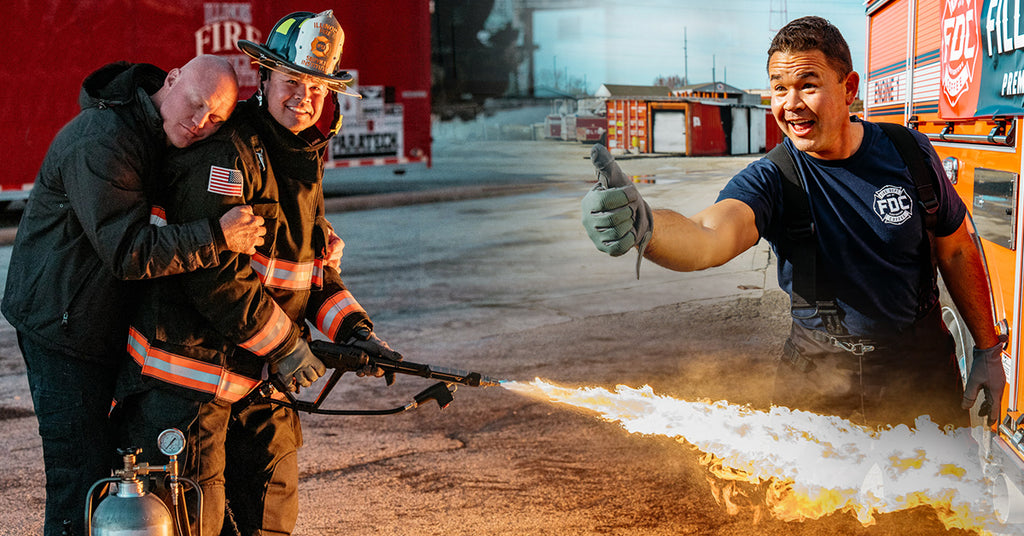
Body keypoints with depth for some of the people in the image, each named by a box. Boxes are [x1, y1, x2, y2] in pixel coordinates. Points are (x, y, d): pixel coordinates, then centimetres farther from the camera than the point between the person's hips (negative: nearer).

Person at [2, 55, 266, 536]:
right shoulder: (98, 143, -25)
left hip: (106, 324, 9)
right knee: (82, 478, -7)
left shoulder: (162, 136, 4)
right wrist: (217, 236, -31)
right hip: (63, 325, -9)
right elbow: (130, 253, -31)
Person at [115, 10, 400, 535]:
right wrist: (283, 345, -17)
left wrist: (353, 327, 2)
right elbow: (215, 274, -24)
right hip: (190, 371, -9)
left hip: (262, 376, 9)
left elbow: (314, 268, 17)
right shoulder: (225, 153, -17)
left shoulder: (305, 161, 13)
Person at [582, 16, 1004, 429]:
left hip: (922, 365, 2)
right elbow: (709, 237, -39)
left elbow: (956, 252, 4)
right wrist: (643, 226, -62)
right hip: (819, 373, -1)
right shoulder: (771, 180, -17)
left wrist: (988, 350, 6)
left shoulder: (908, 153, -9)